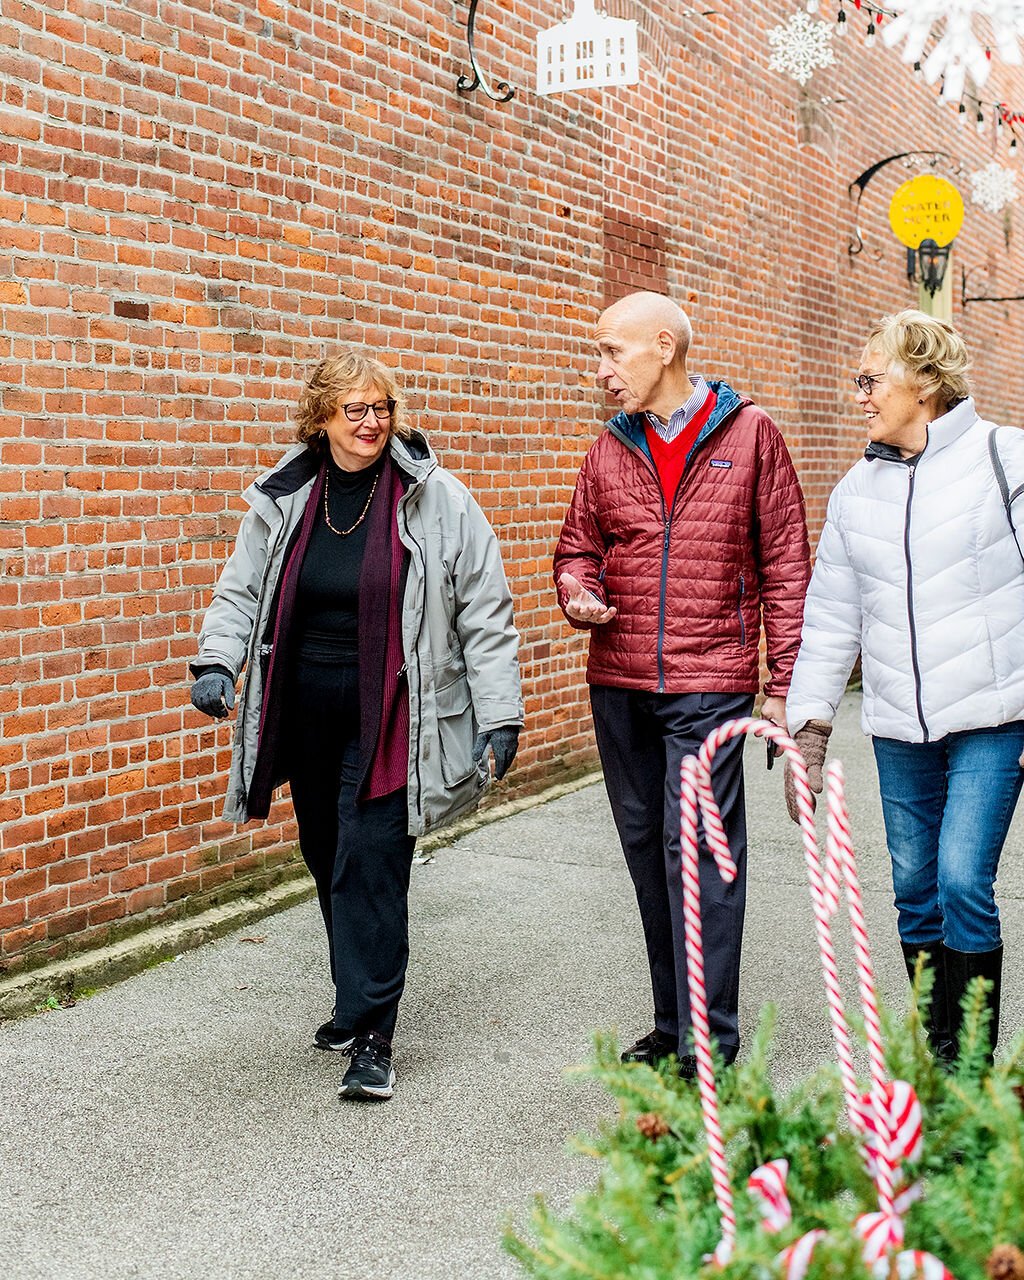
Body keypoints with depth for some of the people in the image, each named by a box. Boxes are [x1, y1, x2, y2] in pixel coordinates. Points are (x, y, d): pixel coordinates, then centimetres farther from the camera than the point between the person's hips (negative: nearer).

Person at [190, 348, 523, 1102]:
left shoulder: (436, 501, -5)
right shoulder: (282, 500, 5)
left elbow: (485, 616, -4)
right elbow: (241, 592, 13)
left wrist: (499, 715, -7)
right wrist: (218, 660, -6)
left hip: (388, 721, -5)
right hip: (306, 719, 5)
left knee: (370, 867, -9)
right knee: (329, 862, 14)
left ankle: (370, 1037, 0)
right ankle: (360, 1003, 33)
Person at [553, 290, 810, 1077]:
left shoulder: (749, 434, 1)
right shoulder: (610, 449, 11)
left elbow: (785, 567, 0)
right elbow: (579, 548, 20)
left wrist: (786, 685, -4)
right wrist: (577, 594, -5)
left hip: (709, 683, -5)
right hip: (618, 685, 5)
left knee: (696, 850, -9)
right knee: (647, 848, 10)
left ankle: (710, 1047, -2)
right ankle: (674, 1026, 22)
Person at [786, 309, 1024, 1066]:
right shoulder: (857, 491, 10)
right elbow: (831, 618, 13)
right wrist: (810, 726, 10)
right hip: (898, 729, 5)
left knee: (963, 881, -11)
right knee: (914, 889, 9)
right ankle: (932, 1050, 25)